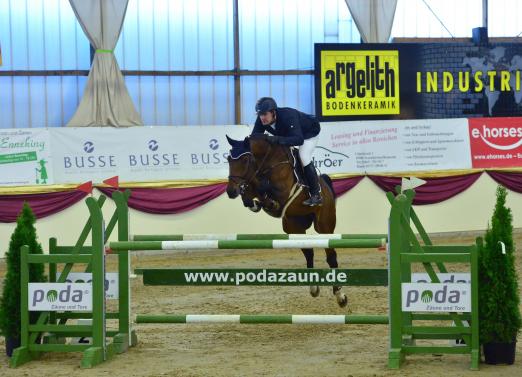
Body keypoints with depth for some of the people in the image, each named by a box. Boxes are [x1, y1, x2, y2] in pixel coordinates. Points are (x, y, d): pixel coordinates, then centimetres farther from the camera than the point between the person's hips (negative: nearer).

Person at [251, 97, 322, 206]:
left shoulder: (288, 116, -44)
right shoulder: (262, 120, -25)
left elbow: (299, 139, -51)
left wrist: (277, 139, -62)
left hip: (310, 132, -8)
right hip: (289, 133, 8)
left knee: (304, 157, -24)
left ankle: (316, 195, -16)